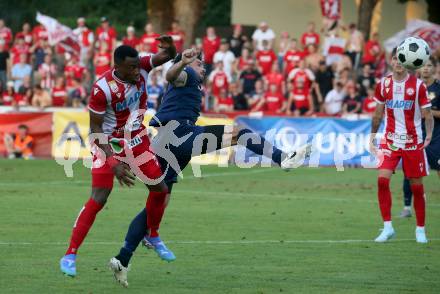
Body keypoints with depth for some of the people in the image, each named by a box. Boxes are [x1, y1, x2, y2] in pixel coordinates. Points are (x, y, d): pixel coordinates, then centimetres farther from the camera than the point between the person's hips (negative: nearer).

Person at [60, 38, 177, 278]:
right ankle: (70, 255, -9)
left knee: (160, 189, 10)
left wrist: (169, 47, -36)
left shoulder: (141, 67, -14)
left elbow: (168, 57, -10)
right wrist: (113, 163, -27)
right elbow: (95, 129, -22)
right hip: (110, 143, -6)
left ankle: (153, 236, 36)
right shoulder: (103, 89, -28)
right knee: (98, 199, -13)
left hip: (137, 139, 6)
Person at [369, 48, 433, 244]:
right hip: (390, 140, 2)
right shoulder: (383, 85, 2)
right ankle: (387, 227, -9)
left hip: (413, 143, -2)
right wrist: (372, 136, 11)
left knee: (417, 187, 3)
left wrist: (429, 133, -20)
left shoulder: (418, 86, -6)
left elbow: (427, 115, -4)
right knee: (382, 179, -16)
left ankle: (420, 230, 18)